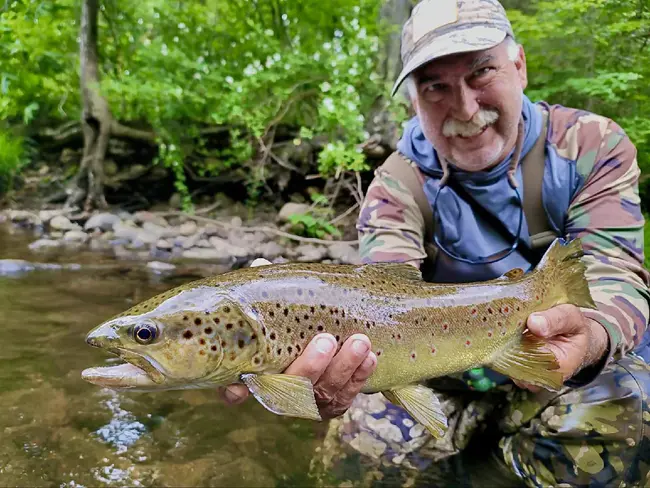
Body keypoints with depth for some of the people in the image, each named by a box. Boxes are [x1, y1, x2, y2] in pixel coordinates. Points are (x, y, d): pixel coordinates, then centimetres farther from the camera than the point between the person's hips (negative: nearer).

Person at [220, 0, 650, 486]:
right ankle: (484, 424, 11)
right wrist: (338, 358, -54)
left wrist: (591, 338, -46)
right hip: (455, 369, 0)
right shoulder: (399, 188, -15)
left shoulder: (594, 145, -12)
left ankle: (509, 448, 6)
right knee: (364, 426, -20)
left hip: (589, 363, 1)